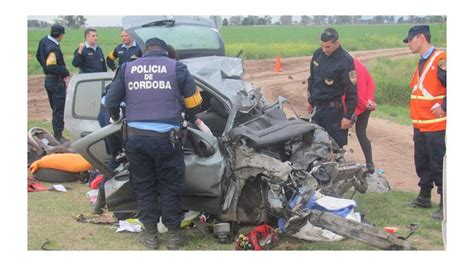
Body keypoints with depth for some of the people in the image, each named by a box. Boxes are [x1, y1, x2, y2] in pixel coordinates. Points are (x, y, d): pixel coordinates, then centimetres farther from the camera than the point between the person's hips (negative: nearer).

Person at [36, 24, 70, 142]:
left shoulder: (44, 41, 6)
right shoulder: (53, 48, -23)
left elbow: (38, 56, 20)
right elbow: (51, 66, -28)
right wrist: (65, 72, -16)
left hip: (48, 79, 10)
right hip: (56, 81, -10)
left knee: (55, 108, 17)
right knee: (58, 110, -4)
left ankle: (57, 134, 22)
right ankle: (58, 136, -1)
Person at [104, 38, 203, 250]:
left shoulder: (127, 68, 9)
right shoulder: (176, 67, 3)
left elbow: (111, 100, 11)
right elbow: (194, 100, 5)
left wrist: (115, 117, 32)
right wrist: (190, 118, 26)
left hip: (135, 137, 2)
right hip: (165, 137, -2)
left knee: (143, 186, 13)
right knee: (170, 186, 10)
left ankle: (150, 235, 21)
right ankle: (174, 235, 17)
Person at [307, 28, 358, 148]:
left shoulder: (345, 60, -16)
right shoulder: (318, 54, 3)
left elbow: (351, 91, -14)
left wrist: (348, 116, -14)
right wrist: (311, 101, 21)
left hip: (333, 109, -7)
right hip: (317, 106, 7)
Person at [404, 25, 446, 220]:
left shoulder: (440, 61, -15)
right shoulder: (422, 63, 15)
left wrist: (443, 107, -20)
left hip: (437, 126, -9)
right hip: (420, 125, 9)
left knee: (439, 166, -4)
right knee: (422, 163, 17)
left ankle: (445, 205, 5)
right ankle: (424, 198, 30)